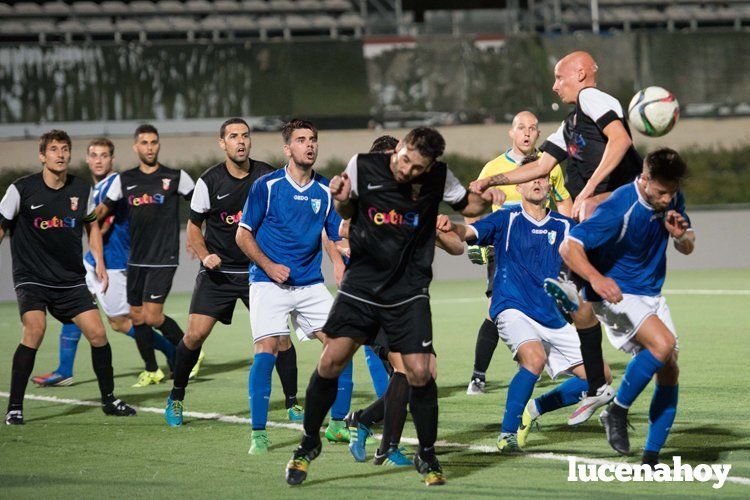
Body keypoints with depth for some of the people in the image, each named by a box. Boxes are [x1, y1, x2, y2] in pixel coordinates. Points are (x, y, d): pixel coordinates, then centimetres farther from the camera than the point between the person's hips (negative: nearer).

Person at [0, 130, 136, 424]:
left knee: (97, 334, -3)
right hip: (31, 276, -4)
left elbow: (91, 224, 18)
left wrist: (99, 263, 12)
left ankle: (109, 400, 19)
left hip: (71, 279, 4)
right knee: (35, 330, -25)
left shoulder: (81, 189, 1)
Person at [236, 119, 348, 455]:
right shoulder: (267, 186, -5)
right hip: (269, 285, -4)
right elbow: (243, 235, -1)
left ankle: (337, 424, 14)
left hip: (311, 285, 5)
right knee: (266, 349, -17)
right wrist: (269, 266, -14)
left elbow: (333, 237, 16)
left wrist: (339, 264, -4)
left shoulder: (325, 191, 6)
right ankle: (258, 434, -11)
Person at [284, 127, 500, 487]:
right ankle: (309, 443, 13)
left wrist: (484, 200, -12)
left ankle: (427, 457, 12)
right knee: (331, 360, -9)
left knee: (419, 373, -9)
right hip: (361, 284, 0)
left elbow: (467, 205, 10)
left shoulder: (439, 178, -6)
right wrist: (341, 201, -13)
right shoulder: (362, 167, -7)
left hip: (409, 291, 0)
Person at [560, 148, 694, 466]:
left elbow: (687, 248, 11)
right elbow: (569, 247, -27)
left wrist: (680, 234, -14)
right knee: (663, 342, -29)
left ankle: (652, 458, 5)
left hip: (651, 294, 7)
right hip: (615, 294, -7)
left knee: (669, 372, -2)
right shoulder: (619, 208, -24)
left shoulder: (672, 200, -2)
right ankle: (617, 412, -10)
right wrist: (596, 279, -43)